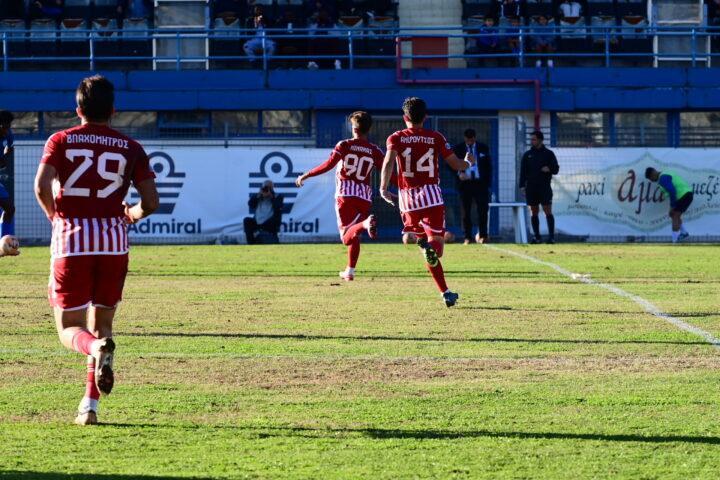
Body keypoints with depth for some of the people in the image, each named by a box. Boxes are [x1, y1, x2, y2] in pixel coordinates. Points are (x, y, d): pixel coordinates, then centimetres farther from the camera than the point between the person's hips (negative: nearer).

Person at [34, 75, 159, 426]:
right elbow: (151, 202, 0)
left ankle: (98, 348, -32)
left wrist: (55, 216, 8)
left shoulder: (60, 141, 4)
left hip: (71, 239, -2)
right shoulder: (130, 148, 8)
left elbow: (42, 186, -11)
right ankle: (90, 405, 8)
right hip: (113, 240, 2)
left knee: (70, 329, 4)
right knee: (101, 323, 16)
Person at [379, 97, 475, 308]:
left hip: (407, 197, 1)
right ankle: (431, 247, -45)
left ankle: (445, 292, -2)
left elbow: (389, 161, -13)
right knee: (435, 241, -6)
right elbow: (456, 164, 8)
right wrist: (469, 162, 30)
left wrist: (383, 188, -17)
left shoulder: (396, 138, 5)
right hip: (431, 194, -1)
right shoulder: (436, 138, 6)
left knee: (423, 239, 13)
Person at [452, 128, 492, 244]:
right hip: (465, 183, 0)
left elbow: (488, 166, 11)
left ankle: (483, 236, 0)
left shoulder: (483, 148, 9)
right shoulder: (458, 149, 5)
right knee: (465, 212, 0)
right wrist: (459, 173, -13)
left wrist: (488, 183, 4)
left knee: (483, 210, -5)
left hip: (480, 183, 0)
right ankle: (468, 237, 4)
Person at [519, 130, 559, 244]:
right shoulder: (527, 155, 11)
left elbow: (556, 169, 7)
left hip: (545, 187, -3)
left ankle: (551, 236, -8)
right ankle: (536, 236, 8)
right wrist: (522, 186, 0)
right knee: (534, 212, 4)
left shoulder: (548, 153, 5)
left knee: (548, 211, -8)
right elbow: (523, 171, 10)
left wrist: (549, 169, -15)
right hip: (531, 187, 3)